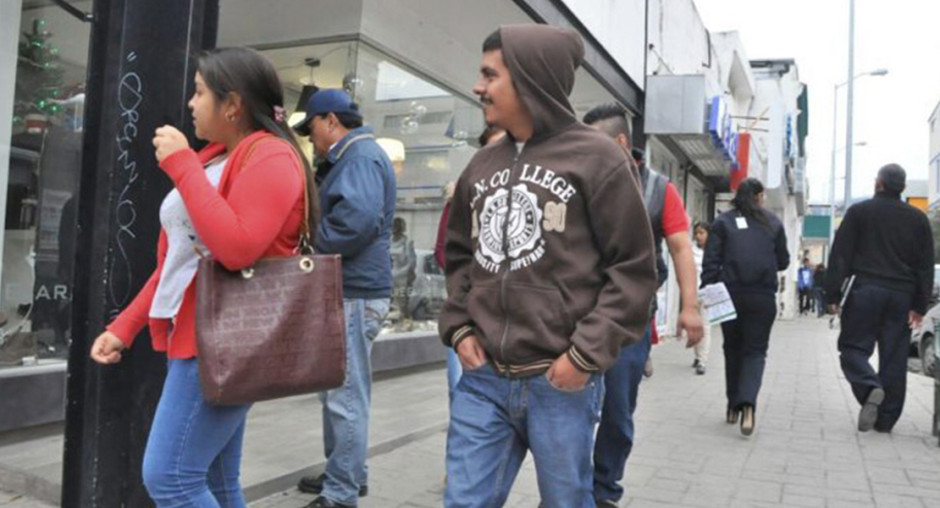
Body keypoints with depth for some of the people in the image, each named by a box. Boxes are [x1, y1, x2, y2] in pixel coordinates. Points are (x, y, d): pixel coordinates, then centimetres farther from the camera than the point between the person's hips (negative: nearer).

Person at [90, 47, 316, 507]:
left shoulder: (270, 156, -11)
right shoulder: (215, 158, 18)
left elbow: (236, 248, -27)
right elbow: (177, 259, 19)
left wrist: (182, 165, -19)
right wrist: (125, 326, 14)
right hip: (195, 337, 9)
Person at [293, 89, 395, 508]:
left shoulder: (360, 155, -13)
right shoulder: (349, 157, 21)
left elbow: (358, 219, -28)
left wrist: (307, 248, -15)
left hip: (354, 295, -11)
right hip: (344, 291, 11)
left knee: (345, 397, -4)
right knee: (337, 392, 19)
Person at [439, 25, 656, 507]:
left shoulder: (595, 157, -5)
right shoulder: (481, 165, 11)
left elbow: (634, 268, -7)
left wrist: (587, 353, -13)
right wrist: (459, 326, 5)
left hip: (560, 382, -4)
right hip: (482, 378, 4)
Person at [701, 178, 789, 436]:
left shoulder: (723, 222, 4)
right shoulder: (773, 222, 7)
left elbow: (711, 261, -3)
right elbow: (783, 261, 12)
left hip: (730, 294, 0)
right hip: (763, 296, 0)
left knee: (733, 349, 14)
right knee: (756, 350, 5)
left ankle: (733, 406, 20)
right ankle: (748, 403, -17)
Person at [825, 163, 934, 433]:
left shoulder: (859, 211, 2)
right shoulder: (918, 218, 11)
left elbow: (840, 255, -3)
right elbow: (926, 266, 7)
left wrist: (833, 295, -2)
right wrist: (920, 305, 7)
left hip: (865, 290, -3)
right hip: (902, 296, 3)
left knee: (853, 346, 4)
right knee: (894, 357, 6)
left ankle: (870, 387, -24)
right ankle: (886, 418, 10)